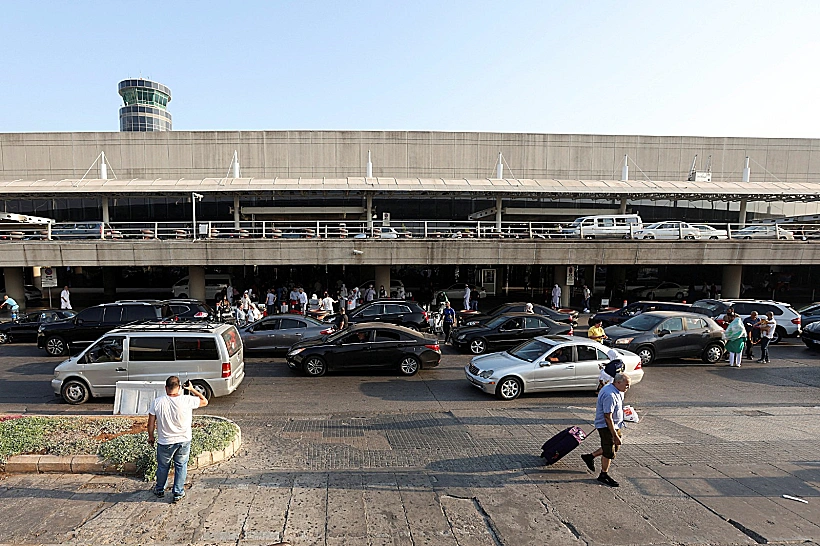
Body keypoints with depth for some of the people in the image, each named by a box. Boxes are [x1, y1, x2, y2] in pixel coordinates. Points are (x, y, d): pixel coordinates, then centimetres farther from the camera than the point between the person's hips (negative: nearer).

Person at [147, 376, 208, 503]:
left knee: (163, 466, 23)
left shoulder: (157, 402, -15)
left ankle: (159, 490, 43)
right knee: (181, 466, 17)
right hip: (184, 440, -1)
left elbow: (151, 423, -6)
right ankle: (178, 493, 26)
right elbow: (204, 401, -1)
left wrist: (151, 436, 11)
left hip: (165, 442, 1)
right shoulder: (187, 401, -18)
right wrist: (192, 389, 5)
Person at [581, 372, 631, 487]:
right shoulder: (610, 395, -29)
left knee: (615, 447, 21)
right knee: (609, 452, 2)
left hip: (615, 425, 10)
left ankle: (590, 456, 30)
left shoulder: (617, 391, 5)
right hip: (606, 426, -10)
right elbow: (608, 417, -29)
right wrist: (615, 435, -27)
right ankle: (604, 475, 21)